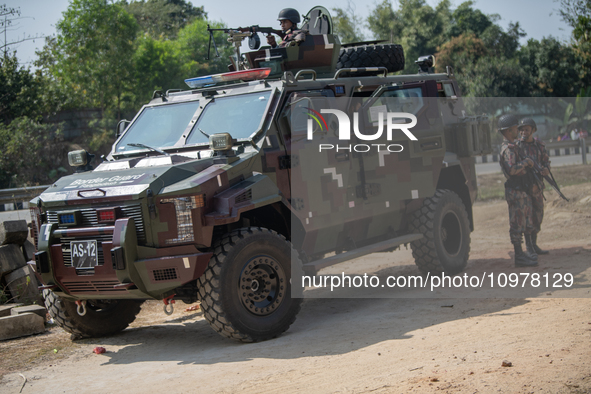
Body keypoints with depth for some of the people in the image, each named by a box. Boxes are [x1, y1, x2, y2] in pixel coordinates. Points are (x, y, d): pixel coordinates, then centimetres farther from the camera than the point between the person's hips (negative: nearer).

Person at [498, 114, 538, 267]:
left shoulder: (511, 146, 17)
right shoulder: (508, 149, -15)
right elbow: (511, 169, -28)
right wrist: (526, 162, -17)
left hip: (521, 191, 10)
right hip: (515, 191, -10)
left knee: (523, 223, 14)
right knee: (517, 224, -6)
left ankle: (520, 254, 21)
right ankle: (519, 257, -3)